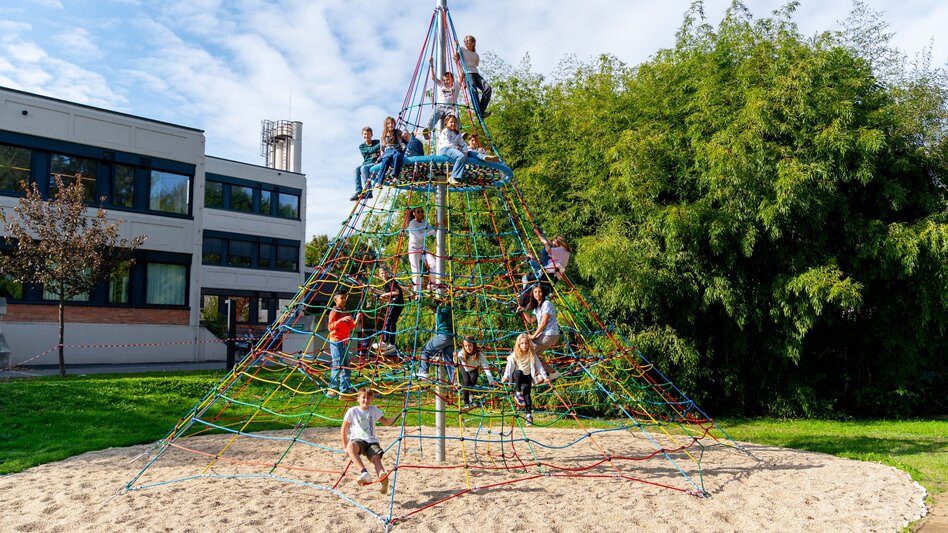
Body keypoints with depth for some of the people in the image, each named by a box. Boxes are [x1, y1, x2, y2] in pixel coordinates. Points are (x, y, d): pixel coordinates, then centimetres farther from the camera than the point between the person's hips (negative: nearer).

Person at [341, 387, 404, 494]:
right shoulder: (352, 411, 4)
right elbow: (344, 429, 10)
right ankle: (364, 473, -53)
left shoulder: (374, 410, 12)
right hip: (357, 441, -2)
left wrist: (398, 415, -4)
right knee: (351, 446, -39)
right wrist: (345, 446, 5)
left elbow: (386, 422, 12)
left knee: (376, 458, -29)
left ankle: (384, 481, -53)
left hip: (372, 442, 2)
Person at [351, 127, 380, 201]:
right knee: (357, 169, -26)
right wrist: (380, 145, -22)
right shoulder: (362, 146, 8)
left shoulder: (377, 142, 7)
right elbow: (371, 150, -10)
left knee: (363, 168, -31)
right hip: (366, 163, 3)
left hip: (376, 163, -3)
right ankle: (358, 191, -29)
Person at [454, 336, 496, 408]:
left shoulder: (479, 354, -37)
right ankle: (466, 404, -12)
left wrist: (491, 381, -53)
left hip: (474, 369, 1)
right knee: (466, 381, -22)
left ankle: (471, 394, 4)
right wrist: (455, 358, -72)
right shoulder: (462, 353, -35)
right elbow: (456, 363, -48)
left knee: (473, 378, -25)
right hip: (464, 368, 0)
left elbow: (486, 367, -42)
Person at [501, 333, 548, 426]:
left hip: (527, 377, 1)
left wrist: (544, 376, -17)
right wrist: (506, 376, -29)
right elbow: (509, 366, -14)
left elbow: (539, 366, -7)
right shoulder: (514, 355, -8)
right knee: (518, 372, -36)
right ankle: (518, 394, -24)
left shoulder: (532, 354, -6)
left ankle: (529, 415, -24)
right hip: (516, 377, 0)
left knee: (526, 393, -24)